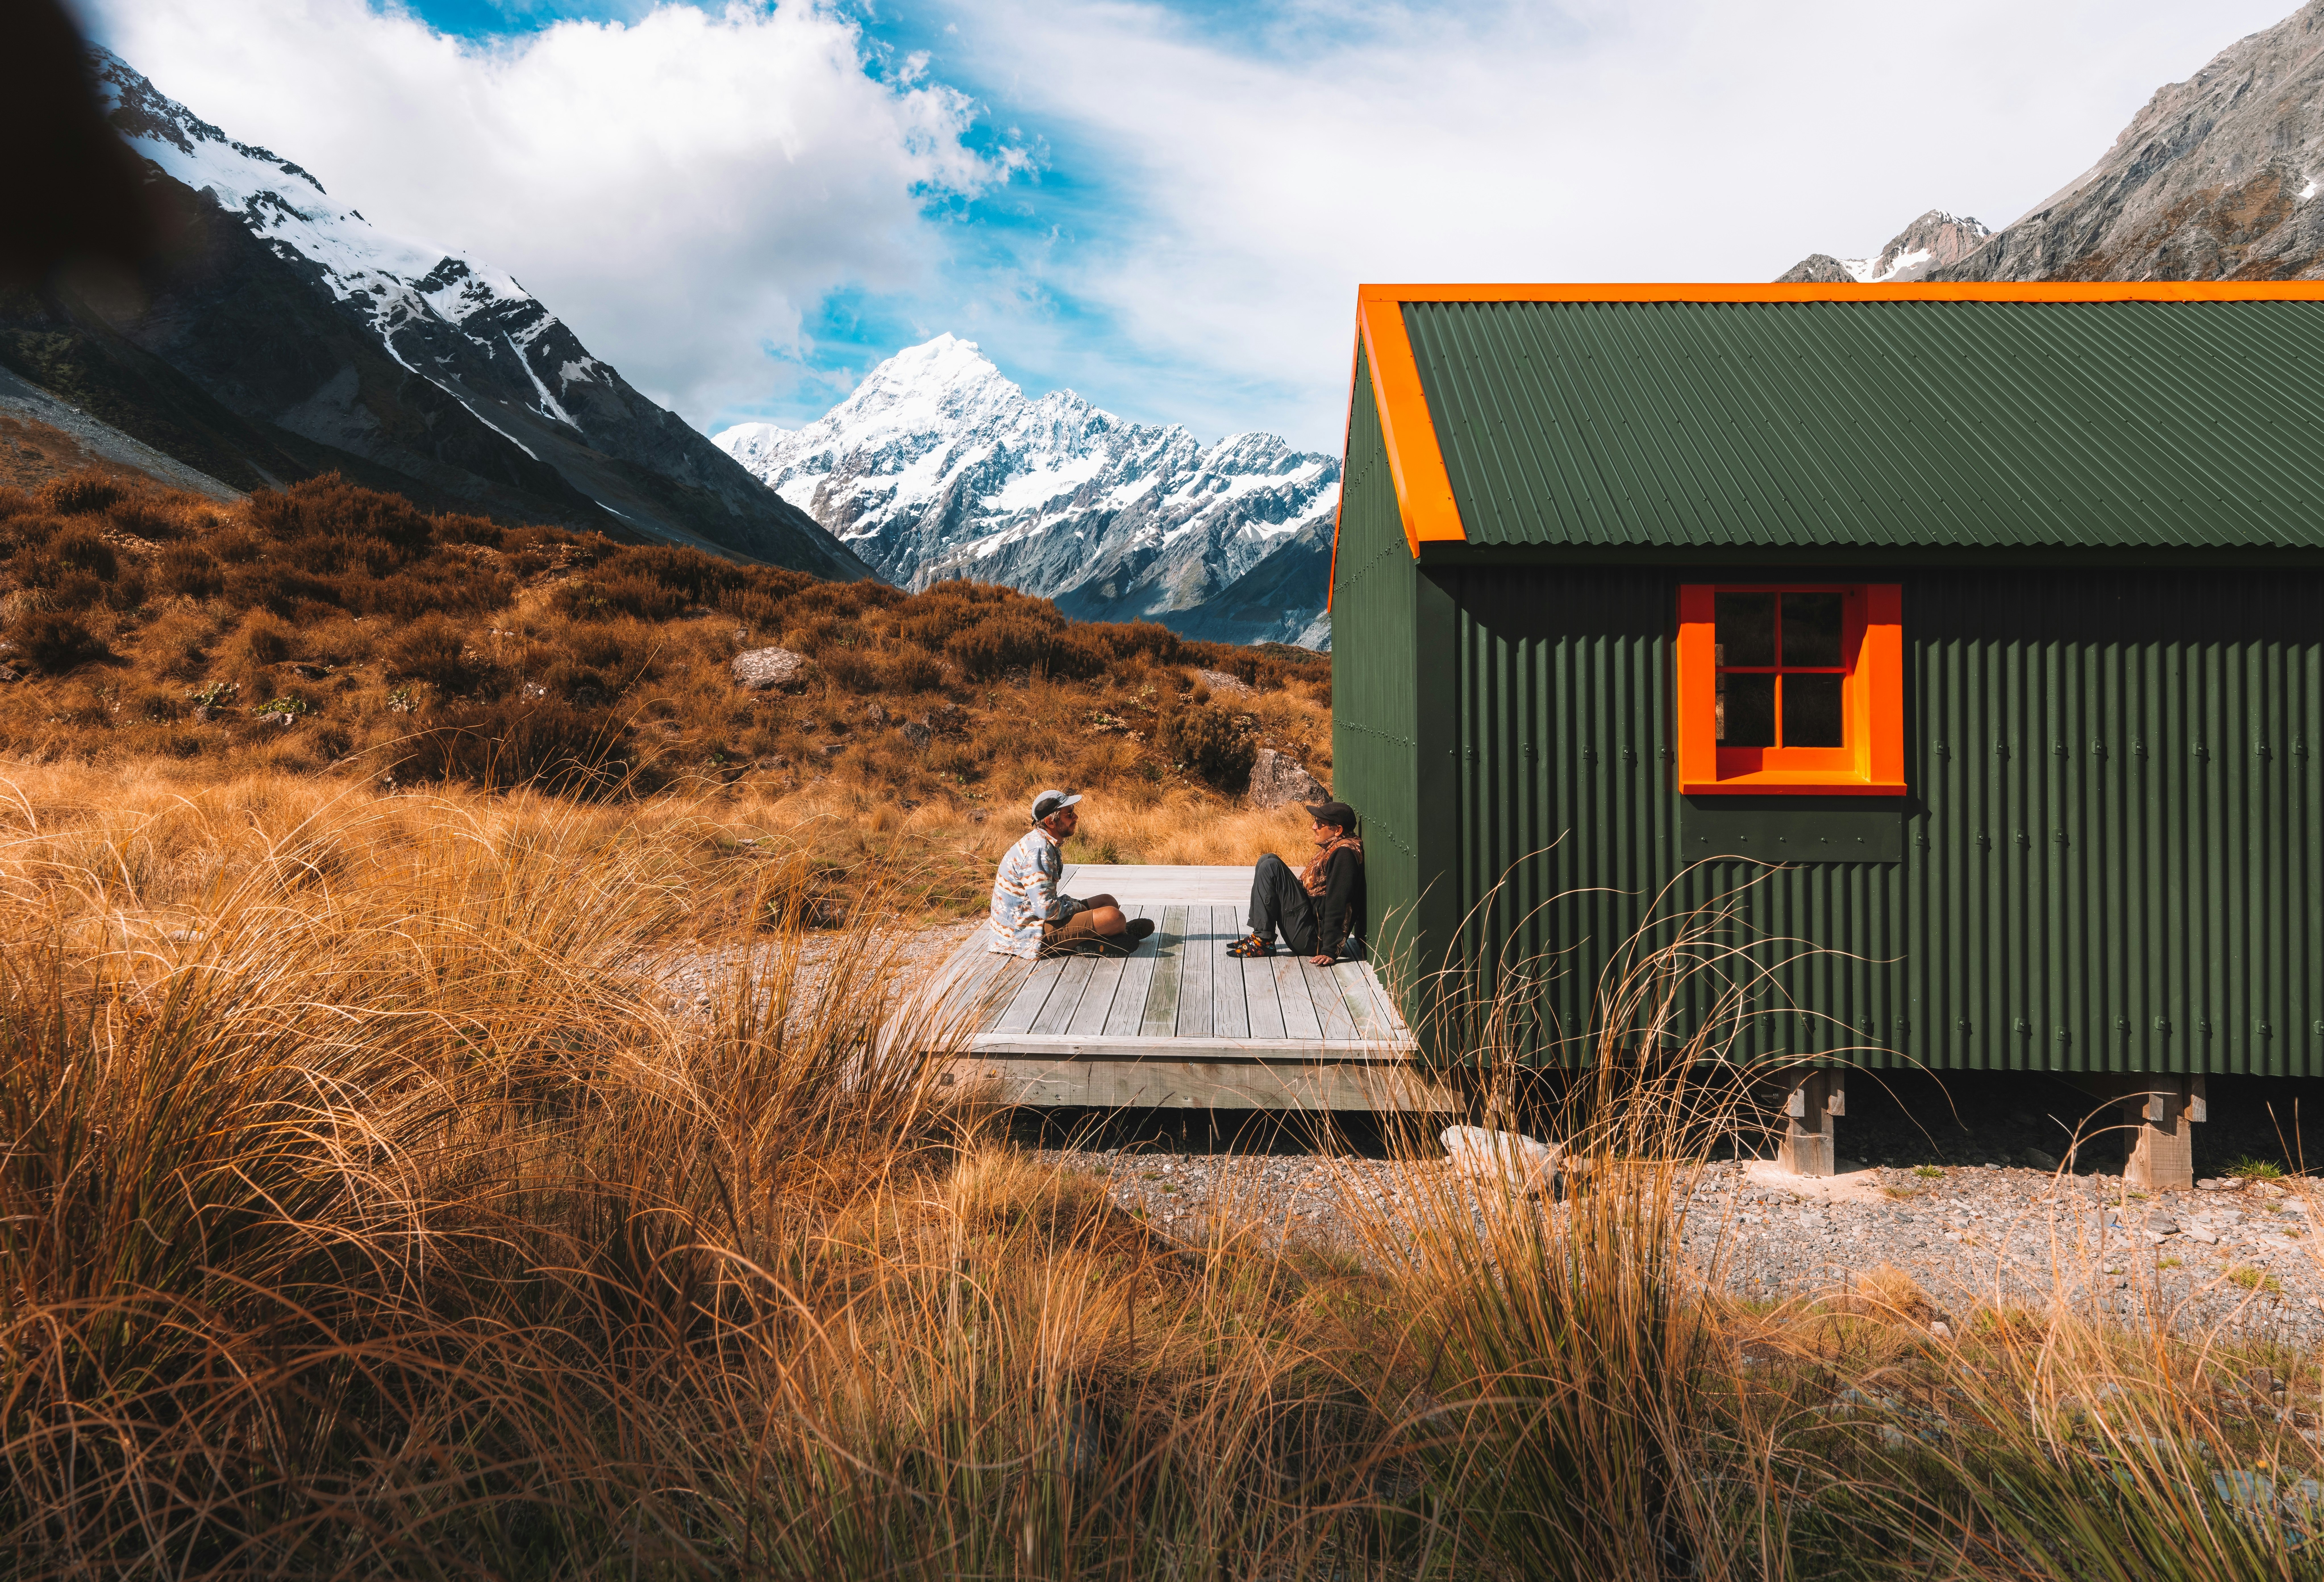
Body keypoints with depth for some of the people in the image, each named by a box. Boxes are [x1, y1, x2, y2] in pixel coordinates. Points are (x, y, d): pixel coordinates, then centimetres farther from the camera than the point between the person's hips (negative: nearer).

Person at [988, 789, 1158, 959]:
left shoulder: (1041, 842, 8)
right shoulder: (1038, 850, -23)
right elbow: (1046, 909, -27)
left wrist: (1075, 904, 2)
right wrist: (1080, 907, -10)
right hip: (1027, 935, -11)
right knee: (1112, 916, -16)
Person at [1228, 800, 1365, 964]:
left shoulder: (1344, 854, -18)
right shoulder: (1333, 849, 13)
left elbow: (1337, 906, -23)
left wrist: (1330, 952, -26)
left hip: (1313, 940, -10)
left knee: (1271, 867, -15)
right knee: (1268, 862, 11)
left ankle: (1263, 941, -14)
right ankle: (1260, 937, 4)